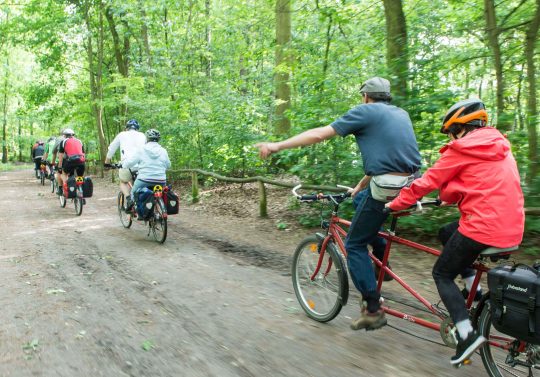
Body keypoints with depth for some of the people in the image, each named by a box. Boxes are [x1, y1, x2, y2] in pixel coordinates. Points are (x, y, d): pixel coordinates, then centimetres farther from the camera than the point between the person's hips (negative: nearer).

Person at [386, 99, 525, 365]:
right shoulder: (500, 146, 15)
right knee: (447, 232, 28)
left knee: (442, 274, 7)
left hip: (482, 226, -8)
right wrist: (452, 196, 34)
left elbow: (426, 182, -5)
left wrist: (395, 204, 7)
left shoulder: (461, 149, -7)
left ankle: (467, 334, -7)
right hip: (512, 227, 8)